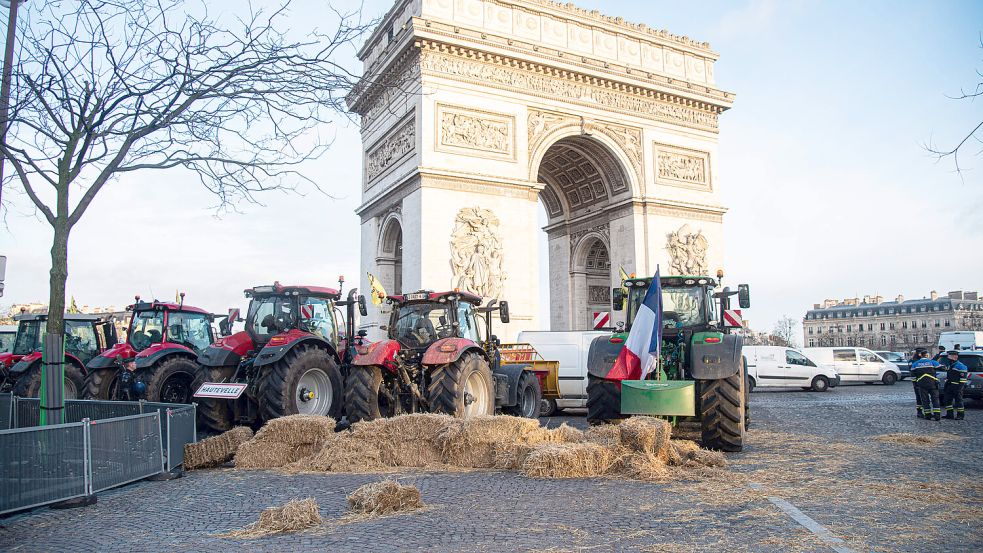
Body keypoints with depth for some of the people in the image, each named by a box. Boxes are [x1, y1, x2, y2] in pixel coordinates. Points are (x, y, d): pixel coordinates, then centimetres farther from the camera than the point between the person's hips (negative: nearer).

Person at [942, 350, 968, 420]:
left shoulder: (960, 366, -11)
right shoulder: (949, 365, 17)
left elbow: (963, 377, -15)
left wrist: (960, 387, -21)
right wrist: (945, 387, 23)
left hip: (956, 386, -9)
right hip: (949, 386, 9)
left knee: (958, 401, -4)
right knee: (947, 400, 9)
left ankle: (961, 415, 4)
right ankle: (949, 414, 16)